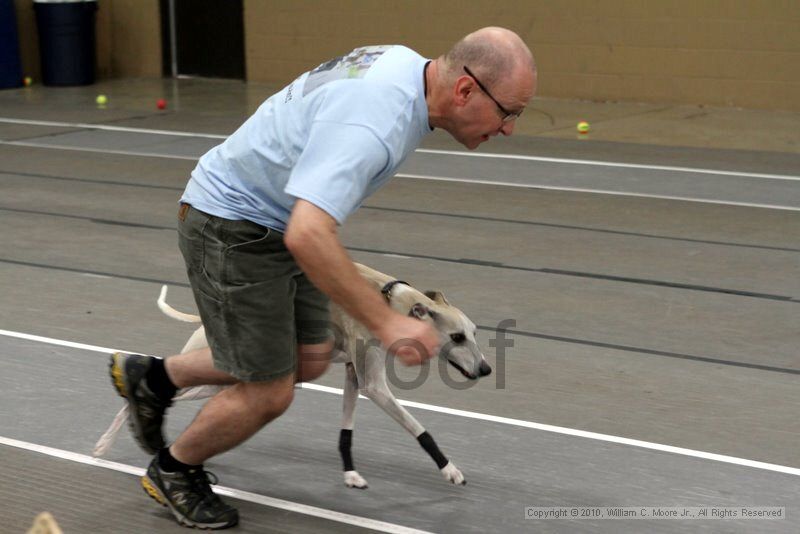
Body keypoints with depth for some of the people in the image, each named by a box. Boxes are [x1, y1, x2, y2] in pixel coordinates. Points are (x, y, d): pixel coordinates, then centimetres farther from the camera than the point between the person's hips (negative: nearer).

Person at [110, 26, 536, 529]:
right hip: (232, 227, -10)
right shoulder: (373, 124, -34)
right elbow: (307, 236, -44)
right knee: (269, 392, -2)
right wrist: (386, 322, -39)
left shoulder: (410, 66, -4)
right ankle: (173, 470, 25)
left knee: (310, 360, 14)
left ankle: (154, 377, 31)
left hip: (279, 220, 10)